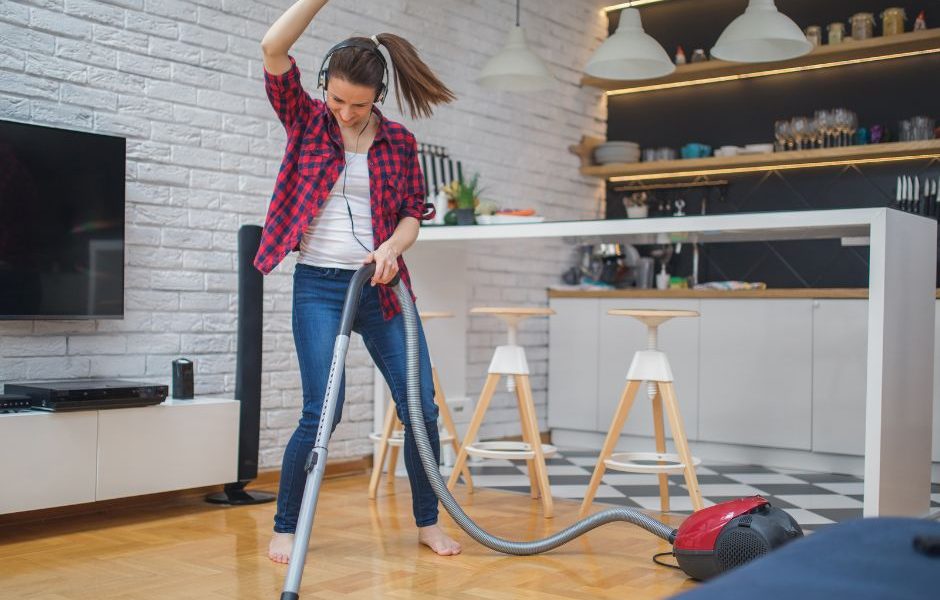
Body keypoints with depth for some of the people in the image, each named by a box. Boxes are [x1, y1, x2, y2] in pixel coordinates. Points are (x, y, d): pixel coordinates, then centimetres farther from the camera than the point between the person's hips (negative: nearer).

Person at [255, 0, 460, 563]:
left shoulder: (399, 141, 6)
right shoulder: (307, 120, 1)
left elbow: (413, 212, 5)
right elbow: (273, 48, -11)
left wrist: (393, 246, -16)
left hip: (381, 287, 3)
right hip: (319, 285, -2)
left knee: (421, 407, 0)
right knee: (321, 412, -10)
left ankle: (429, 522, 19)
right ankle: (286, 528, 10)